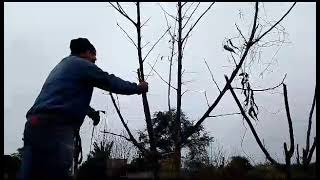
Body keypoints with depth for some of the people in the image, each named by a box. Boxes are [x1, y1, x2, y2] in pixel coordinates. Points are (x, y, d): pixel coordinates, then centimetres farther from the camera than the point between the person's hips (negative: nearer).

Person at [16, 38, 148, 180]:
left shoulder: (61, 66, 31)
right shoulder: (82, 64, 4)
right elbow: (112, 82, 5)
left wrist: (91, 111, 49)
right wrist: (137, 88, 18)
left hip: (35, 125, 10)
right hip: (55, 128, -10)